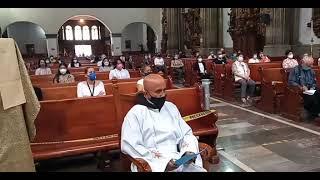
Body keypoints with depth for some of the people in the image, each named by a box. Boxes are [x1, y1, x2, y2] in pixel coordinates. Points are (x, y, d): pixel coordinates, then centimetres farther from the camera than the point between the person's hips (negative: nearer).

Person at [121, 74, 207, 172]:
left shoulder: (171, 107, 14)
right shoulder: (135, 113, -2)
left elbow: (186, 133, 16)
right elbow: (129, 146, -12)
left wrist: (190, 151, -5)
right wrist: (161, 162, -16)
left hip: (178, 160, 4)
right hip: (153, 164, -4)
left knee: (200, 170, -20)